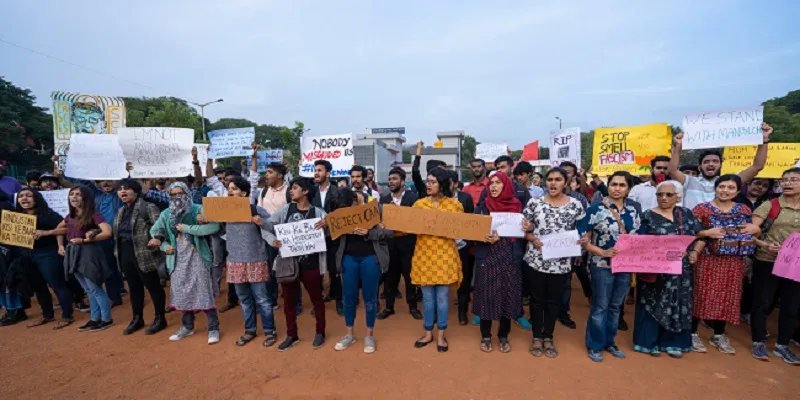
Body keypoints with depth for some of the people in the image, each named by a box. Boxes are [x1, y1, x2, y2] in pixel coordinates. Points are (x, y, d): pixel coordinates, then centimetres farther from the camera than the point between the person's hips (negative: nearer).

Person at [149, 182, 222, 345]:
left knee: (204, 293, -3)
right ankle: (187, 327, 32)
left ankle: (213, 329, 9)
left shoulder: (197, 209, -9)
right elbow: (154, 231, 19)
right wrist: (164, 245, 0)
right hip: (178, 259, 5)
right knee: (182, 293, 15)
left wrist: (187, 228, -20)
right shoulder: (166, 214, 7)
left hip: (197, 257, -5)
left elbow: (214, 227, -23)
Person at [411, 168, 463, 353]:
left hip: (445, 256, -1)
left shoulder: (455, 204, -1)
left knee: (442, 297, 8)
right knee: (427, 297, 11)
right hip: (424, 255, 2)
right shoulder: (419, 204, 3)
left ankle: (441, 336, 25)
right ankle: (428, 334, 29)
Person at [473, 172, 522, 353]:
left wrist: (499, 238, -19)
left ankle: (503, 336, 24)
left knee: (507, 294, 6)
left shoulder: (515, 206, 2)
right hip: (487, 256, 0)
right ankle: (485, 336, 20)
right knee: (486, 294, 3)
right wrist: (485, 237, -19)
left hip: (508, 256, 1)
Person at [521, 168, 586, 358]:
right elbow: (524, 230, 2)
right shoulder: (534, 203, -3)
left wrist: (583, 240, -13)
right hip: (536, 261, 0)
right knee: (537, 299, 12)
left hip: (561, 263, 1)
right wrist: (533, 239, -17)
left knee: (553, 301, 15)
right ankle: (537, 337, 30)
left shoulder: (576, 205, -1)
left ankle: (548, 337, 33)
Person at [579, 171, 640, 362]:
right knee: (600, 307, 5)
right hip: (602, 265, -5)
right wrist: (603, 252, -22)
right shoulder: (596, 209, -11)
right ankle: (595, 345, 21)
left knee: (616, 306, 17)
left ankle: (609, 341, 33)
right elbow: (582, 239, -11)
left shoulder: (633, 210, 6)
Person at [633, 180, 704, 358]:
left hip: (680, 269, 4)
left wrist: (695, 251, -3)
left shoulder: (686, 214, 6)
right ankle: (649, 342, 15)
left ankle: (672, 342, 23)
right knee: (652, 304, 4)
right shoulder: (648, 216, -5)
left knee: (677, 304, 10)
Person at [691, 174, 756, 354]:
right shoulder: (702, 208, -6)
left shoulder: (744, 210, 8)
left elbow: (751, 232, 19)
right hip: (708, 259, -4)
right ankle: (692, 333, 12)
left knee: (727, 297, 11)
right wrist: (707, 233, -23)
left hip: (734, 261, 5)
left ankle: (719, 335, 26)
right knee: (702, 295, 0)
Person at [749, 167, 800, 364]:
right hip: (767, 262, -4)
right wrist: (765, 245, -24)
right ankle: (759, 343, 16)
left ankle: (782, 346, 26)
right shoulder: (770, 205, -5)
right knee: (762, 303, 3)